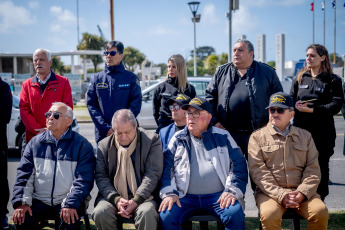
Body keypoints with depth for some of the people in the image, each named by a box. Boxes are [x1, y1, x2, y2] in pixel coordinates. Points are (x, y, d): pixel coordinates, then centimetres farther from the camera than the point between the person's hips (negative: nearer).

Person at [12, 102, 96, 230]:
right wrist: (21, 202, -6)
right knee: (21, 219, -24)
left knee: (70, 219, -32)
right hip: (39, 202, 3)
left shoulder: (82, 144, 1)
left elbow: (84, 179, -7)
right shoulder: (35, 142, 13)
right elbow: (23, 175, 8)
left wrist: (70, 204, -20)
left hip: (67, 200, -2)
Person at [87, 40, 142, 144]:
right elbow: (91, 105, 4)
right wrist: (105, 128, -8)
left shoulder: (131, 78, 5)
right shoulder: (96, 78, 10)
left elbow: (136, 105, -1)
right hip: (102, 134, 2)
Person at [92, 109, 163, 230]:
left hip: (142, 197, -2)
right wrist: (116, 199, -13)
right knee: (100, 213, -27)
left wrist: (136, 201, -15)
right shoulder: (104, 145, 9)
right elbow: (101, 177, 4)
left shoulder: (151, 140, 0)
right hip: (113, 196, 3)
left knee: (146, 213, -34)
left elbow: (152, 174, -6)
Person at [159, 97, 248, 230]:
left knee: (235, 214, -30)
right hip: (185, 198, 1)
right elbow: (166, 167, 9)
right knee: (166, 216, -27)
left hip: (218, 196, 0)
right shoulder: (178, 139, 16)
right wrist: (169, 193, -7)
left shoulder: (223, 137, 13)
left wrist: (232, 190, -7)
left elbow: (239, 164, 8)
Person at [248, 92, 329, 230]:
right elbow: (258, 171, -3)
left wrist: (303, 192, -9)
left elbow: (313, 169, 10)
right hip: (270, 192, -2)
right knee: (270, 215, -33)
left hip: (301, 193, 2)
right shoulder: (257, 137, 8)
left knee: (321, 212, -26)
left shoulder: (305, 136, 18)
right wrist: (281, 195, -14)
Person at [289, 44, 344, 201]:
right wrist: (296, 105, -9)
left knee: (321, 166, 3)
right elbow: (291, 99, 15)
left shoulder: (332, 80, 3)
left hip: (323, 132, -2)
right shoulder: (299, 79, 14)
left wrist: (312, 110, -16)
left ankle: (319, 200, 14)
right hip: (300, 129, 2)